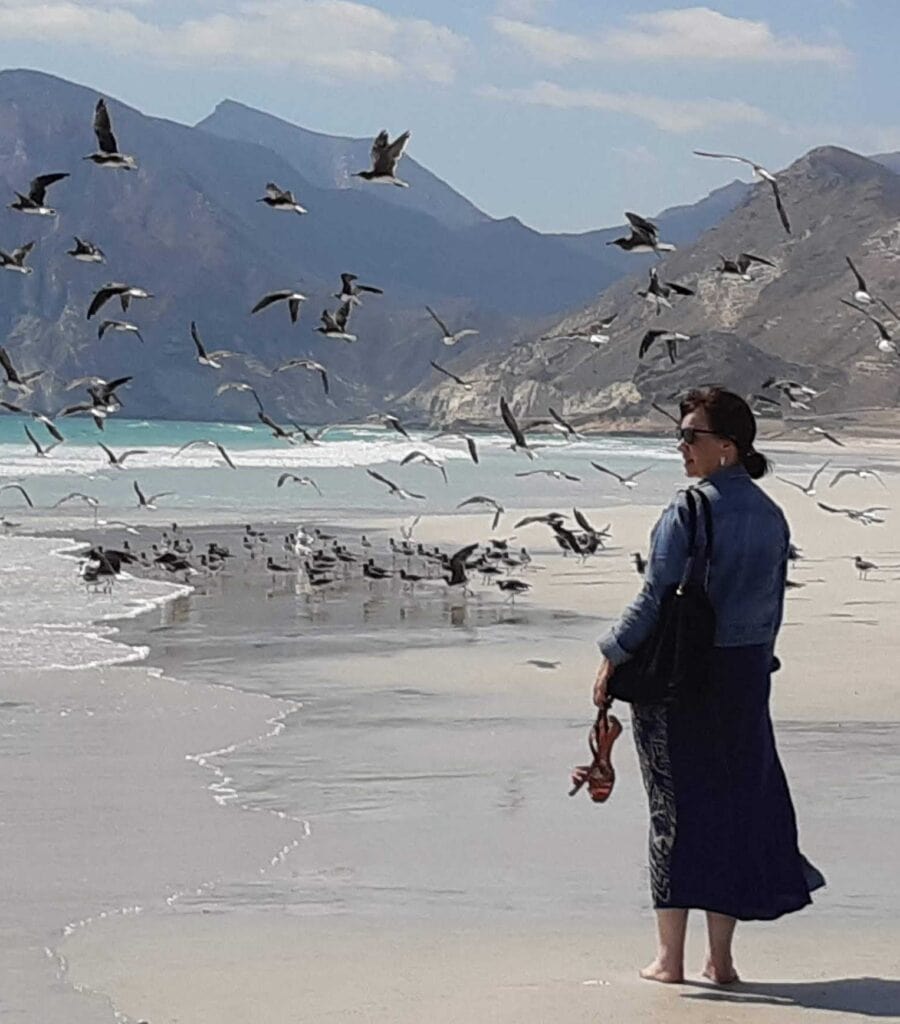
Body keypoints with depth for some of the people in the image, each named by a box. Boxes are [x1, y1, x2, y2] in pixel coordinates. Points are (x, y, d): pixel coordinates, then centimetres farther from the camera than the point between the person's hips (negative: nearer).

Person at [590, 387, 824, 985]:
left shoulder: (691, 509, -14)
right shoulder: (771, 515, 7)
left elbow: (657, 596, -17)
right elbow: (773, 606, 12)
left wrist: (613, 658, -9)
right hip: (746, 673, 6)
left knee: (676, 806, 3)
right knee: (735, 801, 11)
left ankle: (670, 957, 6)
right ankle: (721, 959, 13)